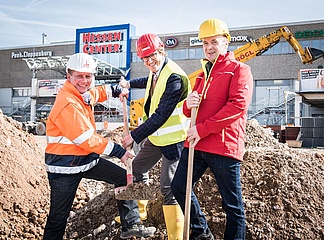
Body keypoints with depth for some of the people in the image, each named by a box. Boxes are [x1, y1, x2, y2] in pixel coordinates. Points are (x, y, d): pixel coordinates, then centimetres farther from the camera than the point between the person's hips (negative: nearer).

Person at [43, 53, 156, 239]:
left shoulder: (84, 94, 4)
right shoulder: (67, 104, -24)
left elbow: (96, 94, 32)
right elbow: (87, 139, -25)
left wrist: (115, 90, 27)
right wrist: (119, 151, -20)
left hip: (88, 158, 9)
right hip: (65, 165, -9)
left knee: (124, 178, 9)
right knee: (59, 217, 0)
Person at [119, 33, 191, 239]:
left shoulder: (175, 77, -24)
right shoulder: (156, 71, 4)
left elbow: (161, 115, -28)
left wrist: (134, 136, -25)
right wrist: (130, 83, 37)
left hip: (173, 138, -10)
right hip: (155, 135, 10)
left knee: (169, 188, -8)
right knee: (137, 168, 20)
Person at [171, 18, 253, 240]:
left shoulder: (239, 70, 0)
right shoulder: (203, 74, 22)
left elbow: (237, 106, -15)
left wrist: (202, 129, -18)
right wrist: (188, 105, -3)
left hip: (224, 146, -7)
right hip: (196, 144, 8)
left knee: (232, 205, 1)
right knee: (179, 187, 12)